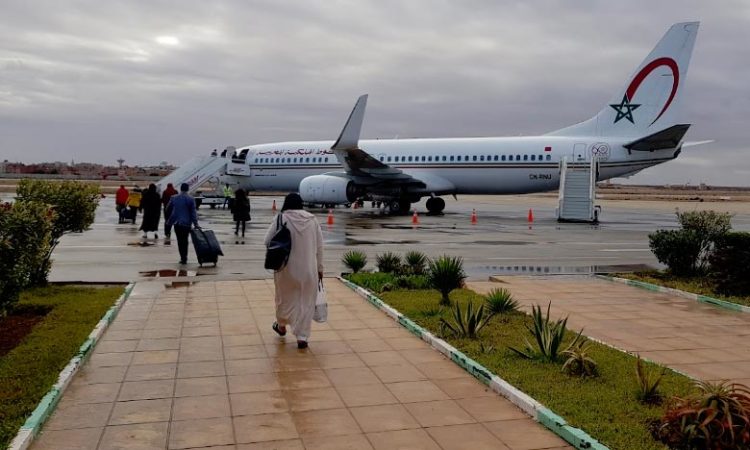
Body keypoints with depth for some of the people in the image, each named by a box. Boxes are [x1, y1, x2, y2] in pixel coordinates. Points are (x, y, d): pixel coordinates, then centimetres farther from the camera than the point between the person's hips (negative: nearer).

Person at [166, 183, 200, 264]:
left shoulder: (174, 198, 2)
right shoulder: (191, 199, -5)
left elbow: (169, 209, 8)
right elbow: (193, 212, -6)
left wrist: (169, 220, 19)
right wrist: (195, 224, -5)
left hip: (177, 223, 1)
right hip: (186, 223, -1)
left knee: (180, 240, 5)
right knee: (185, 240, 9)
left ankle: (183, 258, -2)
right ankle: (184, 258, 8)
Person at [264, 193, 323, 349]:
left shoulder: (281, 218, -9)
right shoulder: (312, 220, -1)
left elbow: (268, 241, -8)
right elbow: (319, 246, 4)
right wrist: (319, 268, 13)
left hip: (287, 268, -1)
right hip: (309, 269, 1)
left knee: (285, 297, 20)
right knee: (306, 302, 10)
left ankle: (281, 325, 41)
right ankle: (302, 337, 10)